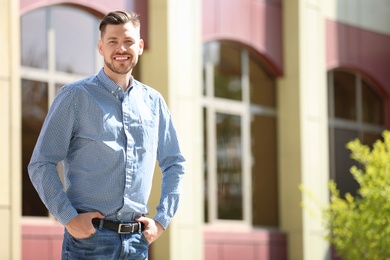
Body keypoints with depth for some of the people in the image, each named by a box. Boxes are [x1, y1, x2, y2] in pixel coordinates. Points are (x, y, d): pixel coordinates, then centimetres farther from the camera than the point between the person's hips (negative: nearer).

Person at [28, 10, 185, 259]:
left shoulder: (153, 102, 12)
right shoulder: (75, 97, 0)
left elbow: (174, 164, 21)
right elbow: (41, 164, -3)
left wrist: (162, 220, 10)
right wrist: (69, 217, -12)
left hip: (138, 240, 4)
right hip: (89, 237, -4)